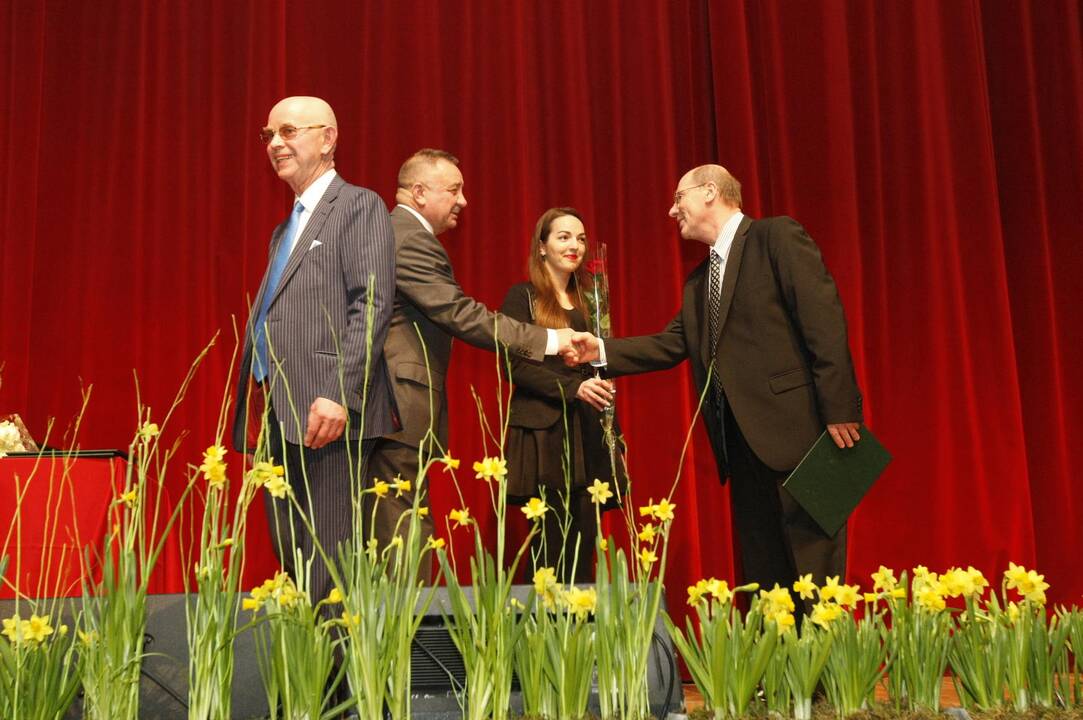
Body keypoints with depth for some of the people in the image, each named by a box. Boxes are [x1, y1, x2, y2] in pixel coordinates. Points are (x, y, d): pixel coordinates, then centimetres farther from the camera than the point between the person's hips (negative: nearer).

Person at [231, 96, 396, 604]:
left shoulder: (359, 206, -1)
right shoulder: (285, 230, 25)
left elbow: (372, 305, -13)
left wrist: (339, 394, -22)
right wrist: (254, 409, 14)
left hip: (327, 414, -8)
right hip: (277, 418, 8)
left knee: (328, 576, -8)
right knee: (290, 562, 10)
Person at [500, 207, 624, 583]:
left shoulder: (588, 302, 19)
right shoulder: (523, 297, 2)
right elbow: (516, 365, -9)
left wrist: (615, 438, 16)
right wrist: (573, 387, -21)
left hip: (589, 438, 5)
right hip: (544, 436, -5)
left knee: (584, 550, 3)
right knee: (552, 553, -8)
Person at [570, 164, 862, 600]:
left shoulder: (777, 237, -3)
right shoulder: (698, 283, 21)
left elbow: (823, 320, -12)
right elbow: (669, 345, 17)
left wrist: (838, 409, -18)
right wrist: (601, 351, 5)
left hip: (798, 430, -8)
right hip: (741, 443, 8)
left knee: (813, 563, -6)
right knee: (760, 569, 10)